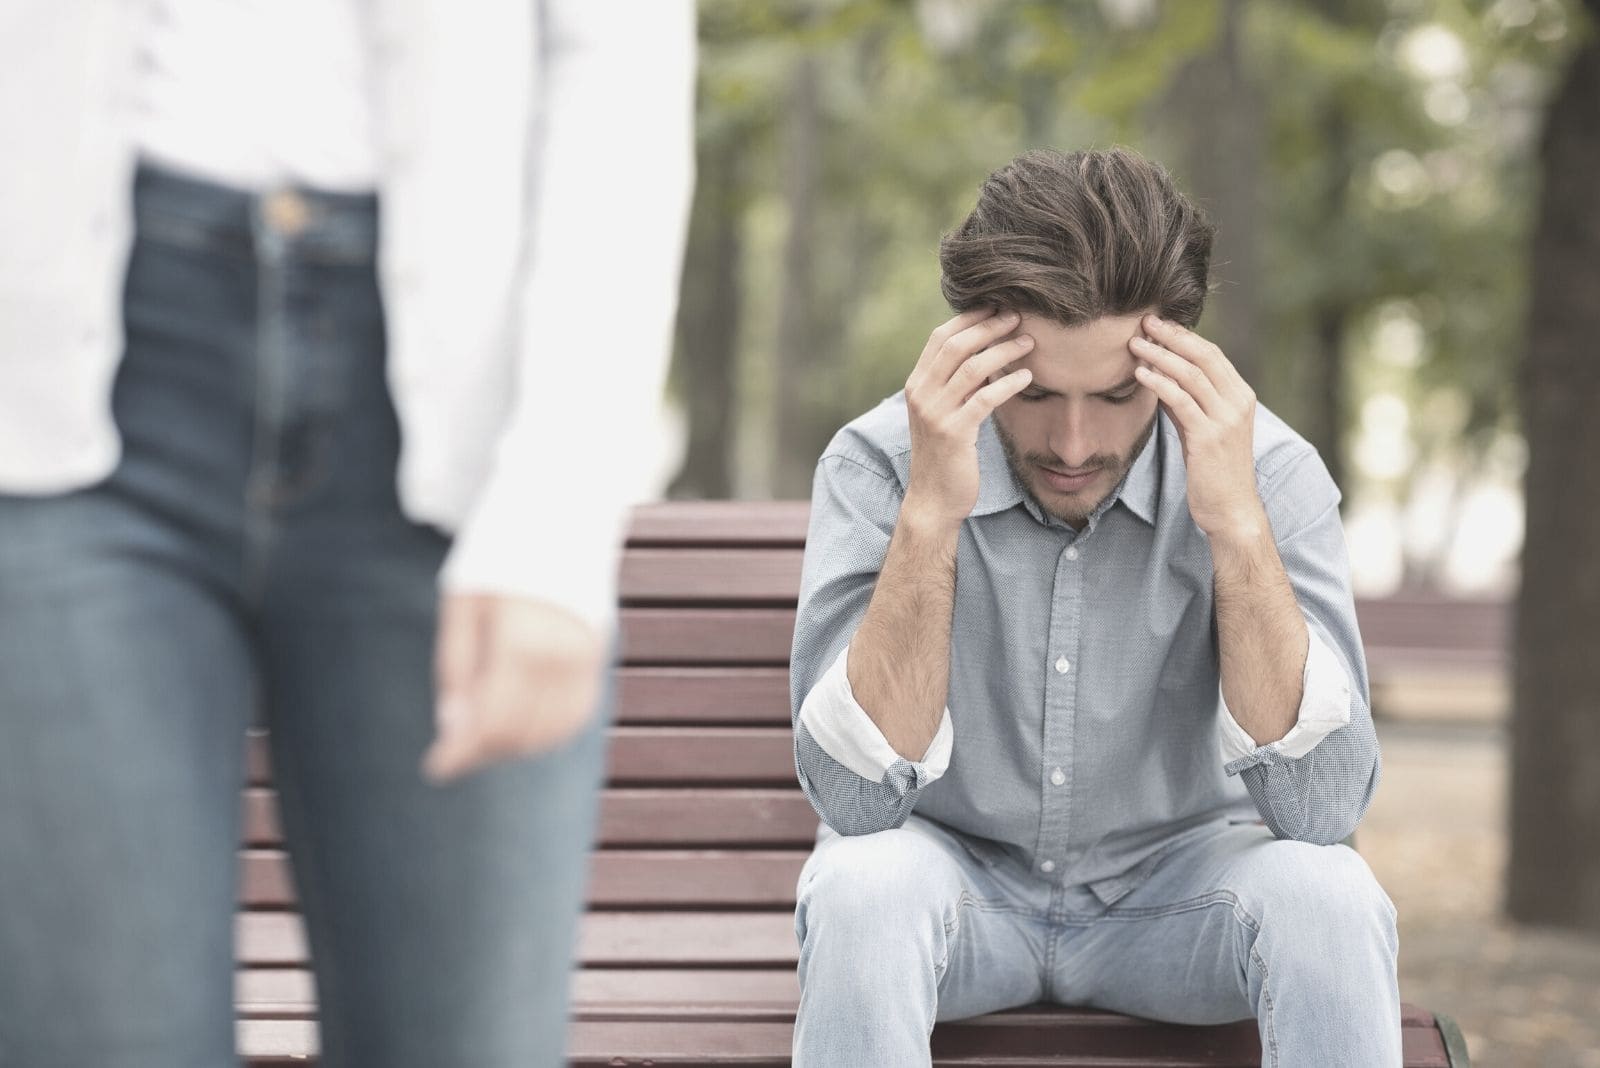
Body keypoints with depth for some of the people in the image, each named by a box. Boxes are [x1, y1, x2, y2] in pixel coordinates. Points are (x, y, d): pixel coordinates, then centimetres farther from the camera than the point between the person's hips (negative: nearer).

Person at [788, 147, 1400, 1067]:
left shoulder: (1268, 470, -16)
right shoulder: (879, 463, -17)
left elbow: (1324, 806, -24)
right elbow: (854, 797, -25)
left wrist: (1238, 526, -33)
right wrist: (928, 516, -33)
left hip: (1174, 887, 1)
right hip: (958, 876, 0)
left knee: (1327, 896, -30)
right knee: (862, 886, -33)